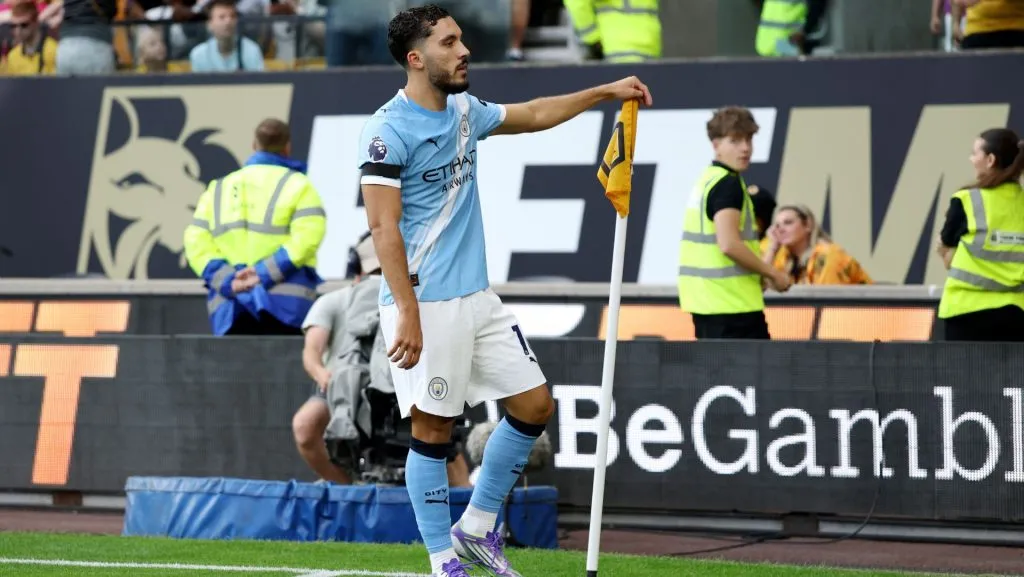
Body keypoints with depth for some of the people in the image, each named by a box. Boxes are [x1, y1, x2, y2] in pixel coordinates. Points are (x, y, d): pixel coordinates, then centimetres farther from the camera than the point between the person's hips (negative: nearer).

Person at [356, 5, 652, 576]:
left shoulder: (465, 112, 10)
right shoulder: (389, 130, -14)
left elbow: (534, 115, 29)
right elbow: (385, 228, -18)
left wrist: (606, 92, 27)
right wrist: (408, 313, -24)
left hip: (478, 298, 8)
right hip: (425, 307, -8)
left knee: (534, 405, 7)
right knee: (433, 430, -2)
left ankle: (478, 527, 21)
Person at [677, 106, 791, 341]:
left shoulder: (707, 180, 16)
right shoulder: (728, 184, -12)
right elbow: (729, 244, -23)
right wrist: (773, 274, -12)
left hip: (706, 301, 10)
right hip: (732, 304, -10)